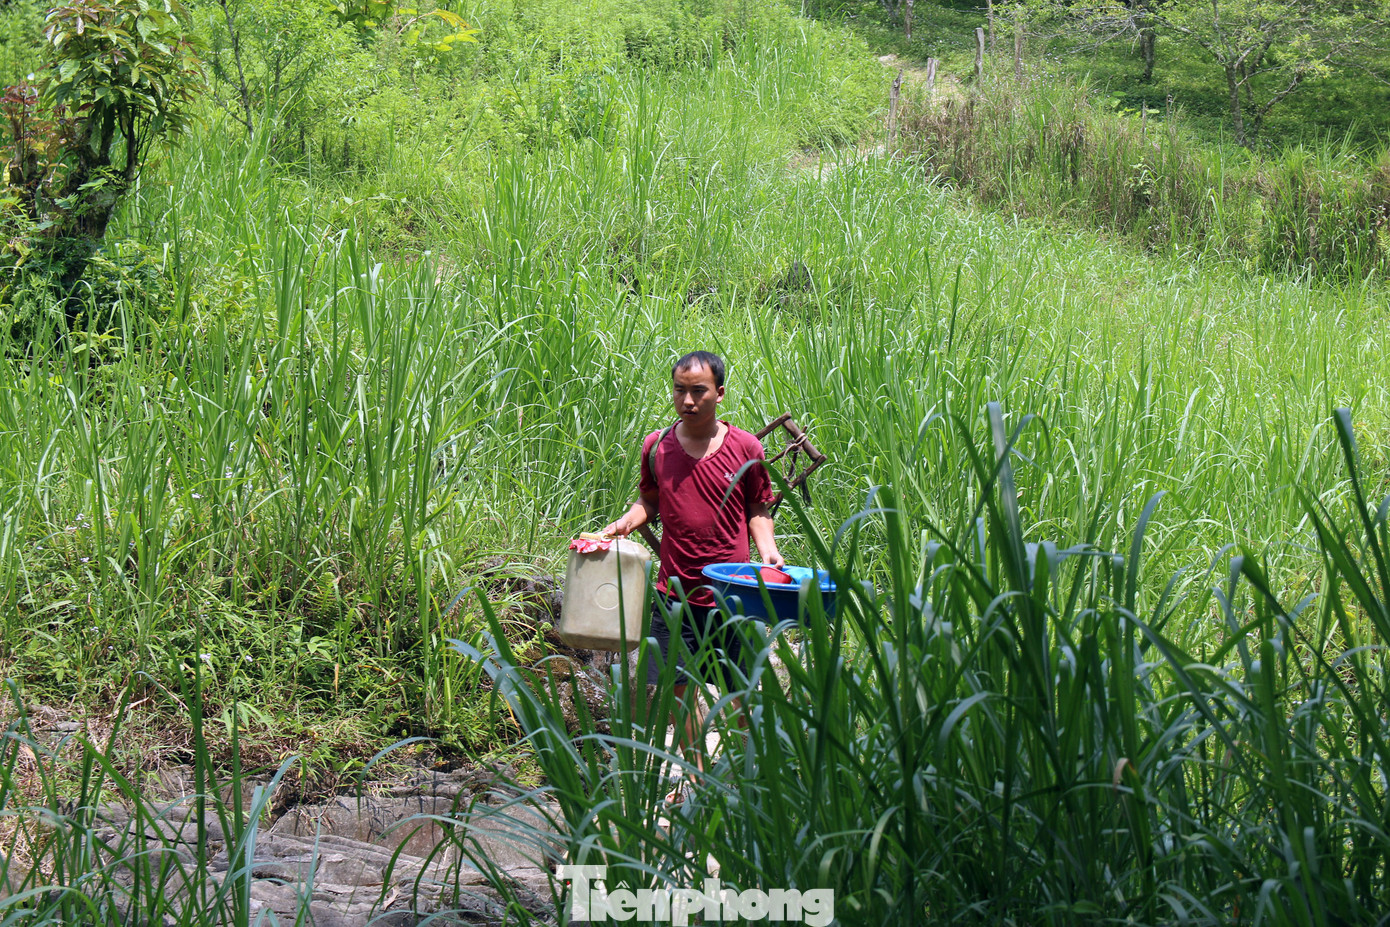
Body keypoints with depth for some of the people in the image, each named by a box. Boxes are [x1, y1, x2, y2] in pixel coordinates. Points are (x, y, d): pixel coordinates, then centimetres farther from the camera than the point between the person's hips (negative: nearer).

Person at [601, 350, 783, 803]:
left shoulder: (745, 448, -3)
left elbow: (757, 509, 8)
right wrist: (622, 524, -2)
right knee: (677, 687, 9)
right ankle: (698, 776, 27)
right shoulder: (657, 447, 2)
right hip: (674, 592, 3)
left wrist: (766, 546, -8)